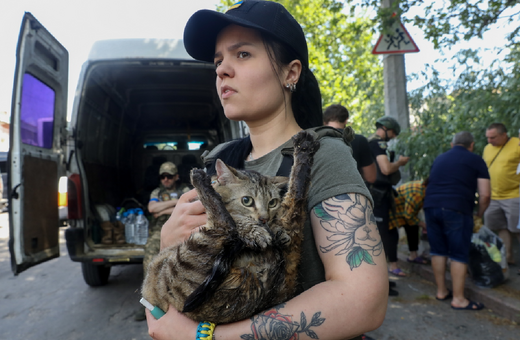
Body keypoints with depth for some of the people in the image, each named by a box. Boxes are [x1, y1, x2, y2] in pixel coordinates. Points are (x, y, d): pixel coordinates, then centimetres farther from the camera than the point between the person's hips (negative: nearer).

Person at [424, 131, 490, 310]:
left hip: (431, 206, 5)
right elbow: (485, 195, 3)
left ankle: (441, 291, 24)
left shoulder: (439, 159, 22)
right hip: (456, 210, -5)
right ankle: (458, 299, 10)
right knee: (459, 254, 4)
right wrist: (478, 215, 17)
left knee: (438, 251, 13)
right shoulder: (476, 161, 8)